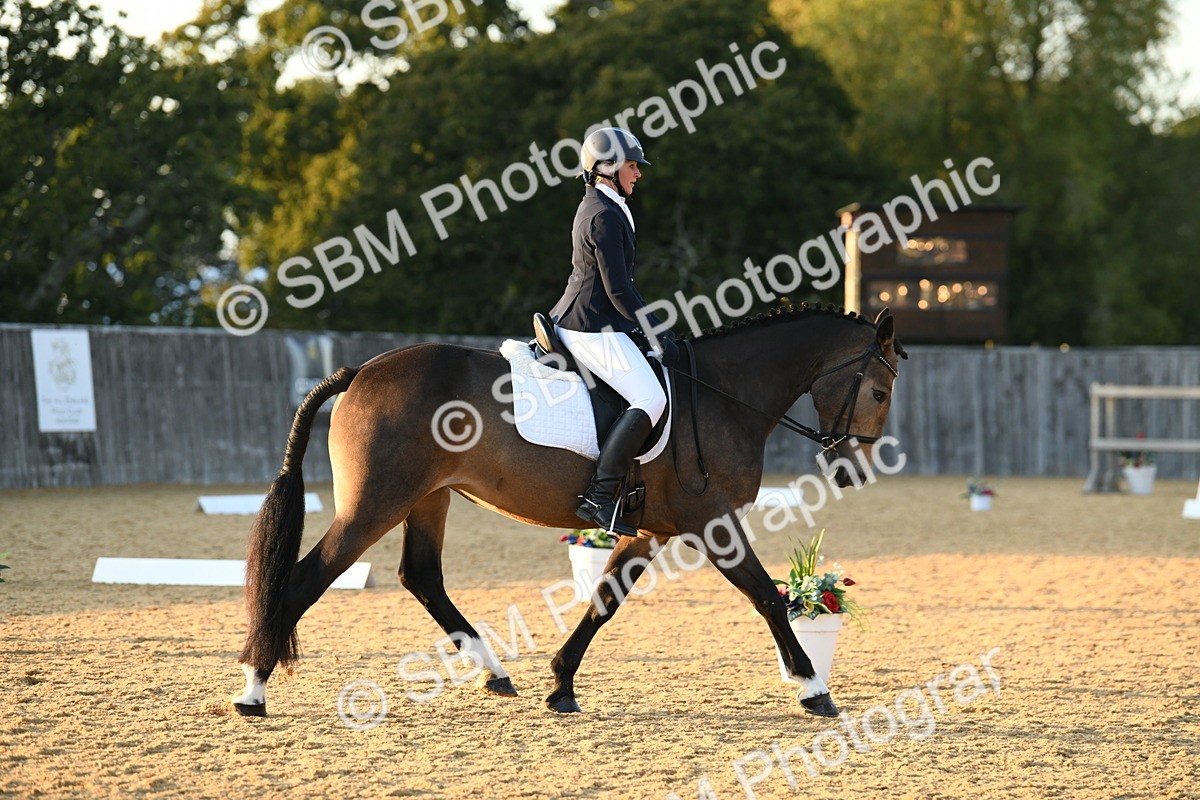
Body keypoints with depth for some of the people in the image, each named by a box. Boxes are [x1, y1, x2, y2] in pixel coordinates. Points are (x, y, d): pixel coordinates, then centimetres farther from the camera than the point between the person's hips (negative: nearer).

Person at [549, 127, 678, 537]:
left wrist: (647, 330, 20)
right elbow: (619, 291, -19)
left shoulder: (595, 207, 17)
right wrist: (657, 334, -13)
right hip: (592, 328, -11)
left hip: (575, 320, 11)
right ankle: (598, 496, -25)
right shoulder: (605, 215, -16)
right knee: (650, 399, -20)